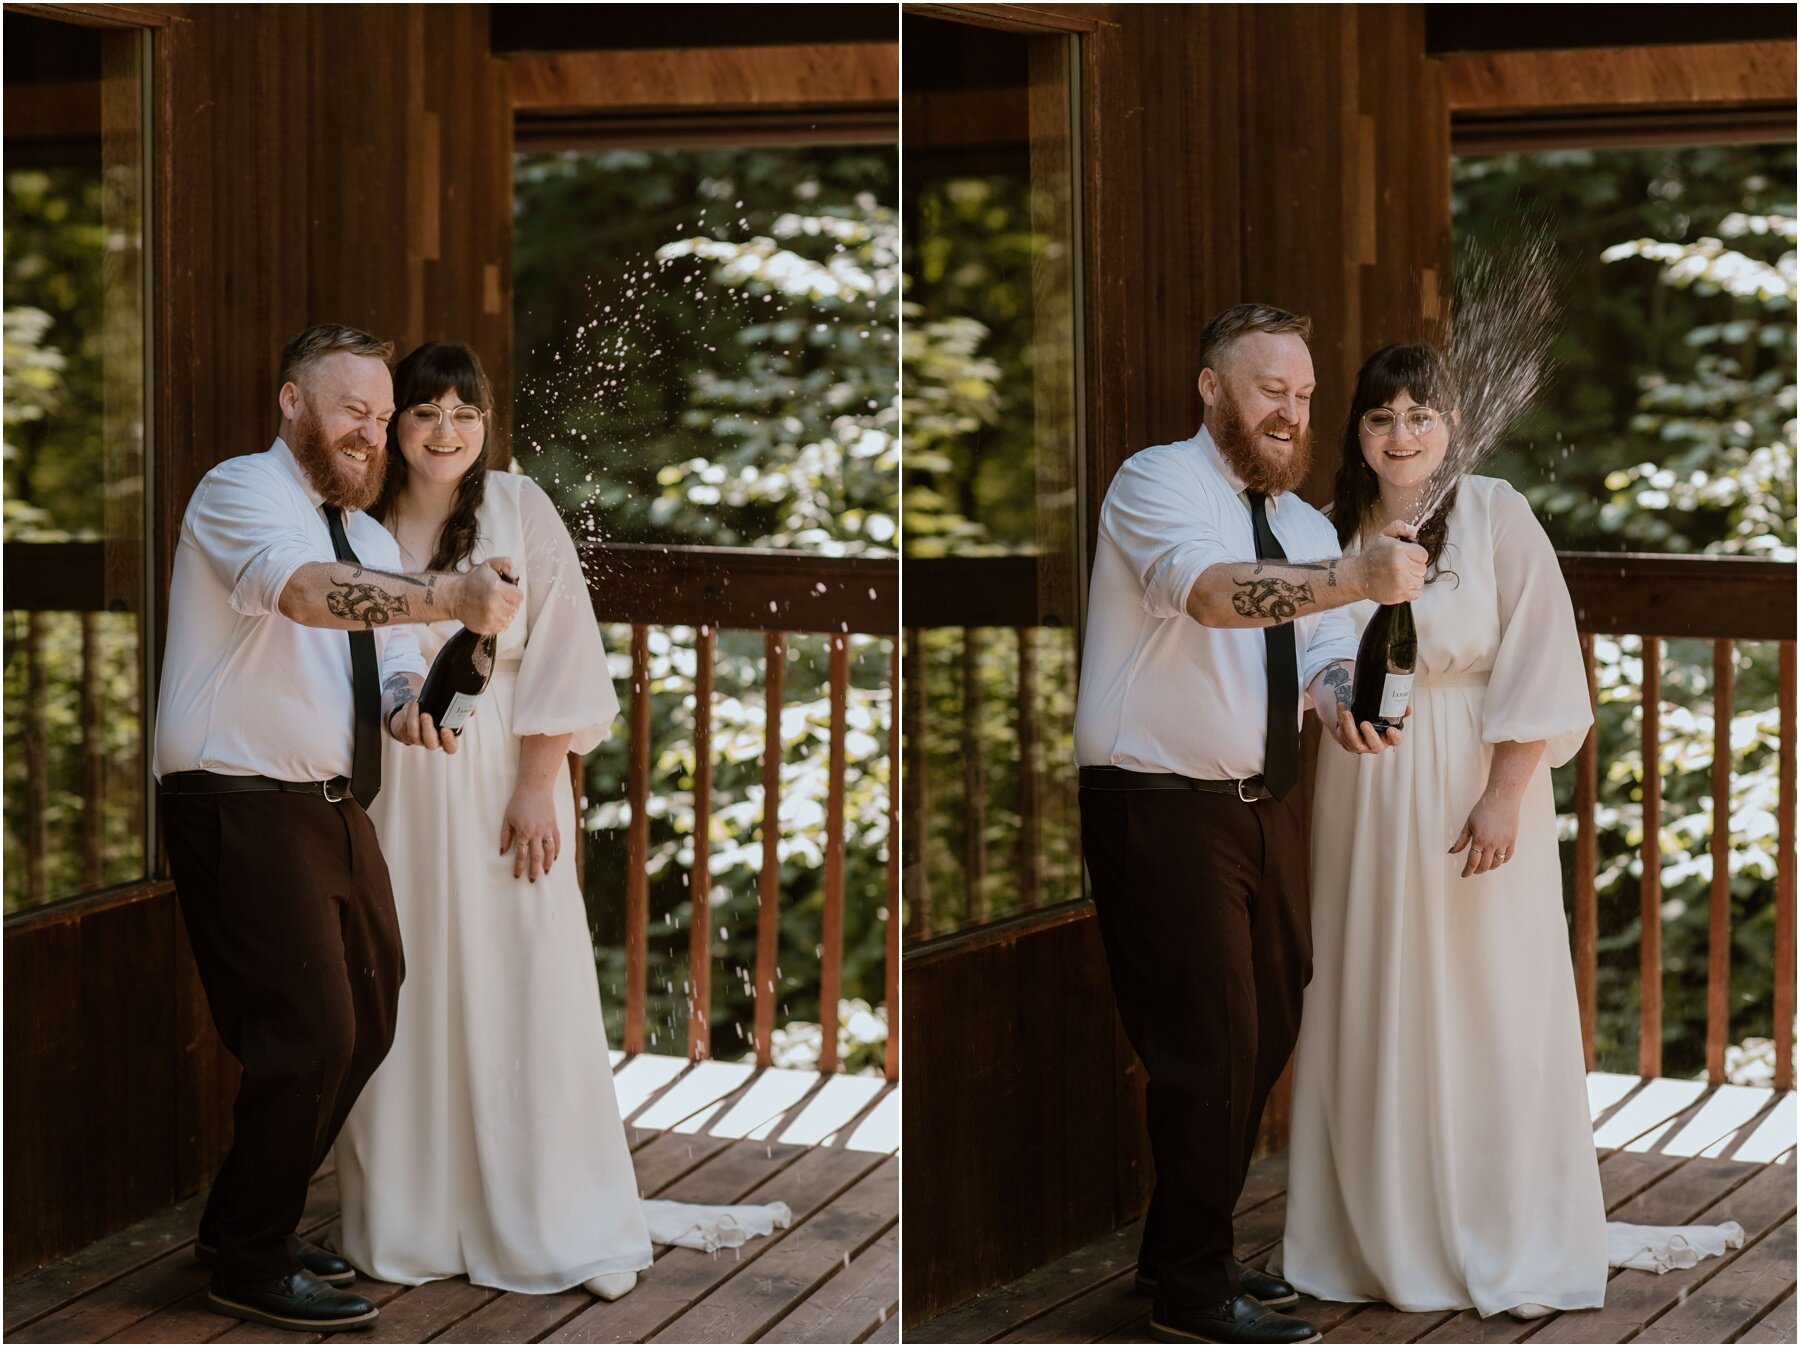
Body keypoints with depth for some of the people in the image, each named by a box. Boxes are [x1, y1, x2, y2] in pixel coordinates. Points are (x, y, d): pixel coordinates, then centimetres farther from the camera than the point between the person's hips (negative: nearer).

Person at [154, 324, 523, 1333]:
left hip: (334, 809, 9)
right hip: (244, 807, -9)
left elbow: (396, 653, 14)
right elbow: (308, 590, -32)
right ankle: (249, 1268, 4)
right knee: (309, 1034, -12)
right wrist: (449, 596, -45)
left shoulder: (371, 539, 16)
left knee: (367, 1023, 15)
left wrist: (410, 702, -11)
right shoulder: (242, 494, -12)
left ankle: (258, 1227, 30)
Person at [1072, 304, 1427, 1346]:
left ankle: (1194, 1250, 30)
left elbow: (1323, 650, 3)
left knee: (1267, 1035, 15)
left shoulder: (1306, 527, 13)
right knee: (1208, 1047, -6)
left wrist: (1346, 702, -21)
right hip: (1162, 810, -8)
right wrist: (1356, 577, -45)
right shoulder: (1158, 483, -12)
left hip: (1263, 809, 8)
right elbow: (1208, 589, -32)